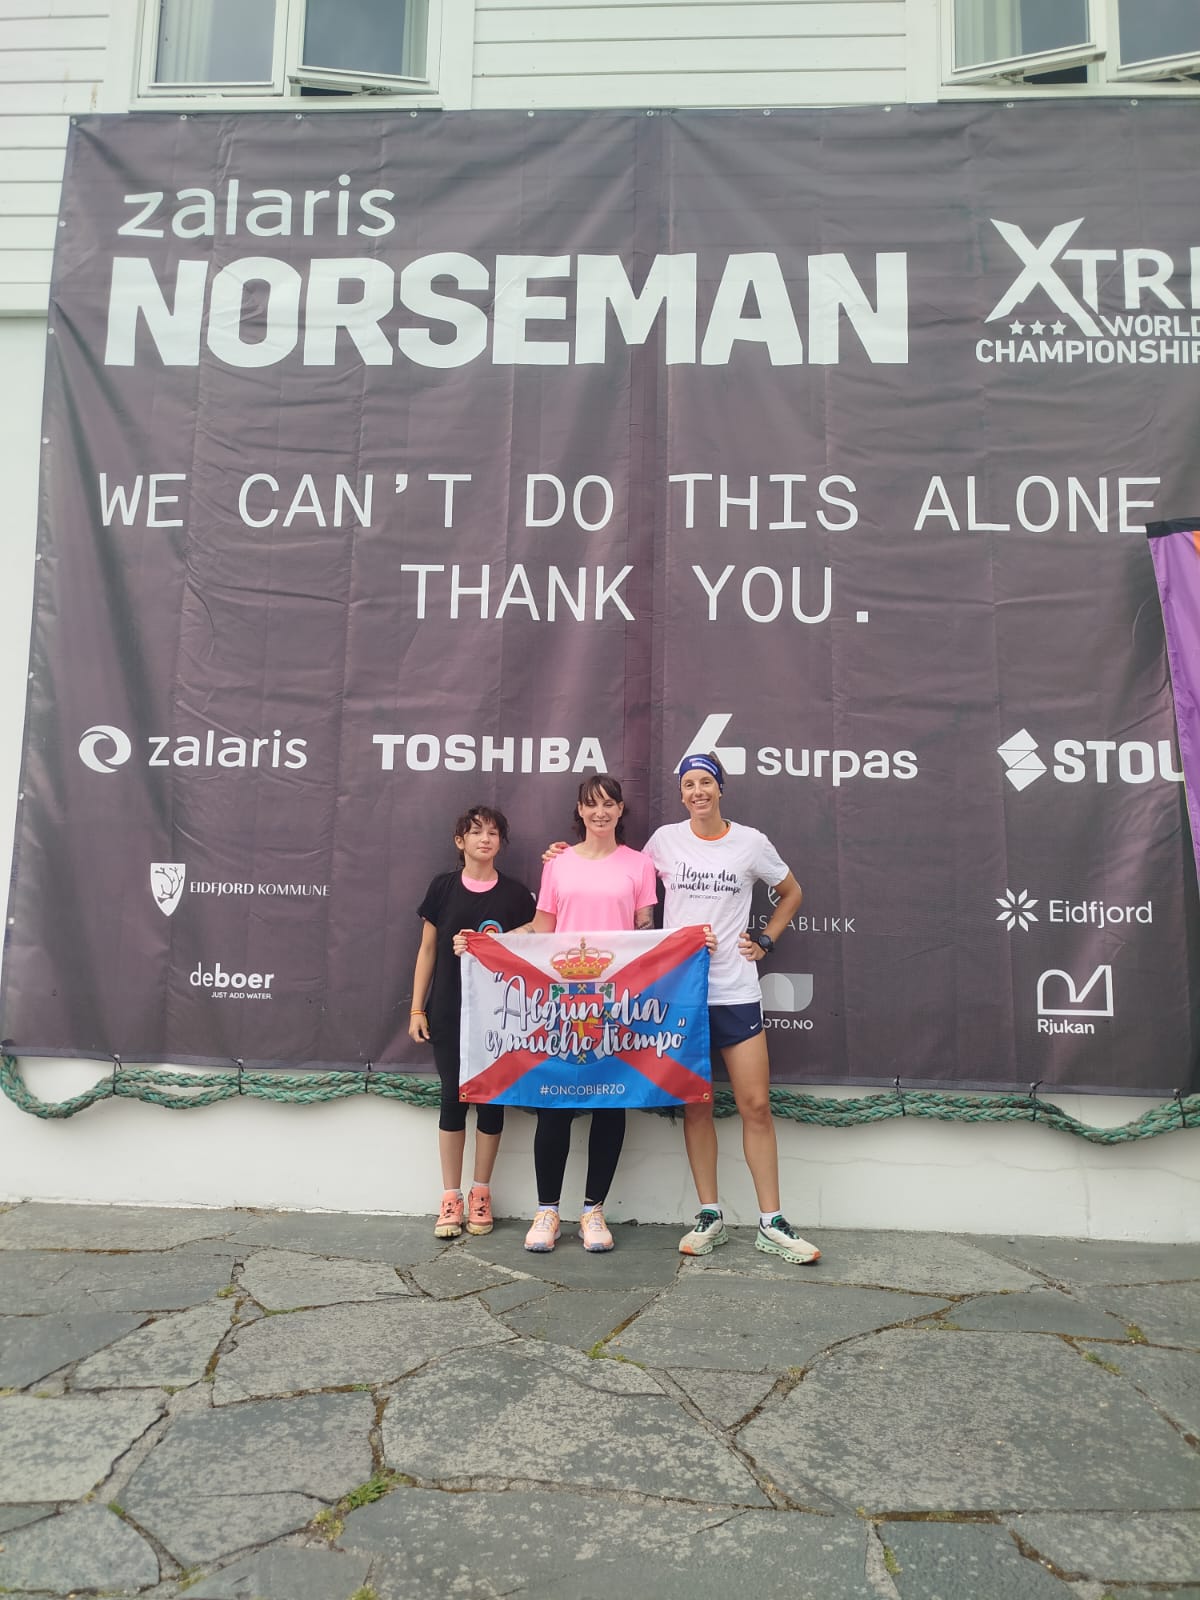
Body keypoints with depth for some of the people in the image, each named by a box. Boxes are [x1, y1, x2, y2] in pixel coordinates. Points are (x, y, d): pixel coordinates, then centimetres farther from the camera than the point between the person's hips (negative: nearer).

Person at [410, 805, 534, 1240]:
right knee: (453, 1098, 4)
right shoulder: (443, 888, 2)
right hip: (448, 1012, 0)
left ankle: (481, 1194, 21)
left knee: (491, 1098, 6)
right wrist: (417, 1009, 2)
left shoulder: (515, 894, 2)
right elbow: (427, 950, 6)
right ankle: (450, 1198, 15)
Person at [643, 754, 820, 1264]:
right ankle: (710, 1217, 18)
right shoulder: (664, 840, 2)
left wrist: (765, 941, 6)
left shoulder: (751, 843, 1)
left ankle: (771, 1224, 9)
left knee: (756, 1105, -1)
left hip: (735, 990, 0)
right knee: (696, 1106, 6)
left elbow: (791, 892, 15)